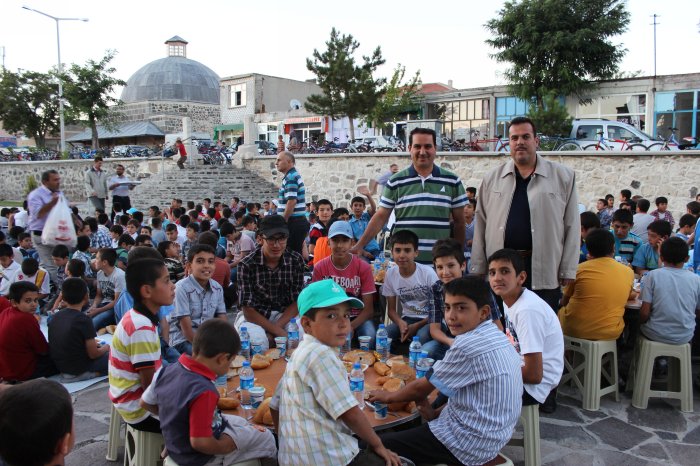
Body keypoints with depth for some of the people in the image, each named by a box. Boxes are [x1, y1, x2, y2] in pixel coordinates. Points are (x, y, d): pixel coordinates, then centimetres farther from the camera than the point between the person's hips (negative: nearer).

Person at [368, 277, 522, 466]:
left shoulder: (469, 344, -23)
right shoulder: (497, 336, 5)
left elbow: (421, 388, -12)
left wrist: (388, 397, 4)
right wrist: (437, 413, 3)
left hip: (470, 443, -10)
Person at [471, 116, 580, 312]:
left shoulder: (563, 177, 4)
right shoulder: (492, 178, 9)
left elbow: (571, 226, 2)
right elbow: (481, 225, 8)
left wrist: (568, 270, -2)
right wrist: (477, 269, 4)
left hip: (545, 270, -1)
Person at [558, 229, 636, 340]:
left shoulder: (579, 269, -6)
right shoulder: (628, 272, -1)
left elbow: (564, 302, 6)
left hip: (573, 330, -2)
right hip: (608, 333, 2)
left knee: (561, 311, 29)